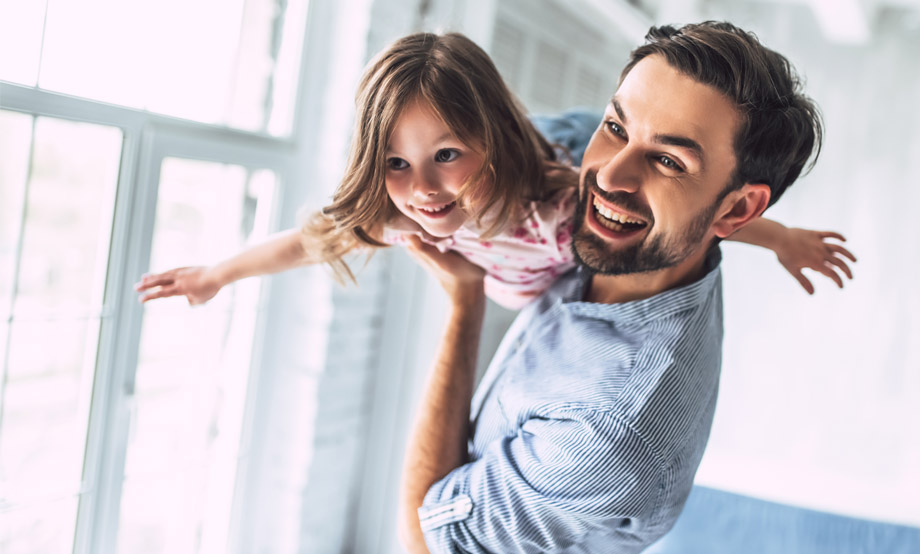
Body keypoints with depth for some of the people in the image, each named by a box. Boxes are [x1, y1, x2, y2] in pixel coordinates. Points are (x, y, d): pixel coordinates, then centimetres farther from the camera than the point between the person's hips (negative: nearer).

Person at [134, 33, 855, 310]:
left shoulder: (563, 208, -51)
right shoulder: (410, 213, -34)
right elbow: (316, 239, -18)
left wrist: (783, 238, -28)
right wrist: (216, 274, -6)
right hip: (531, 297, 4)